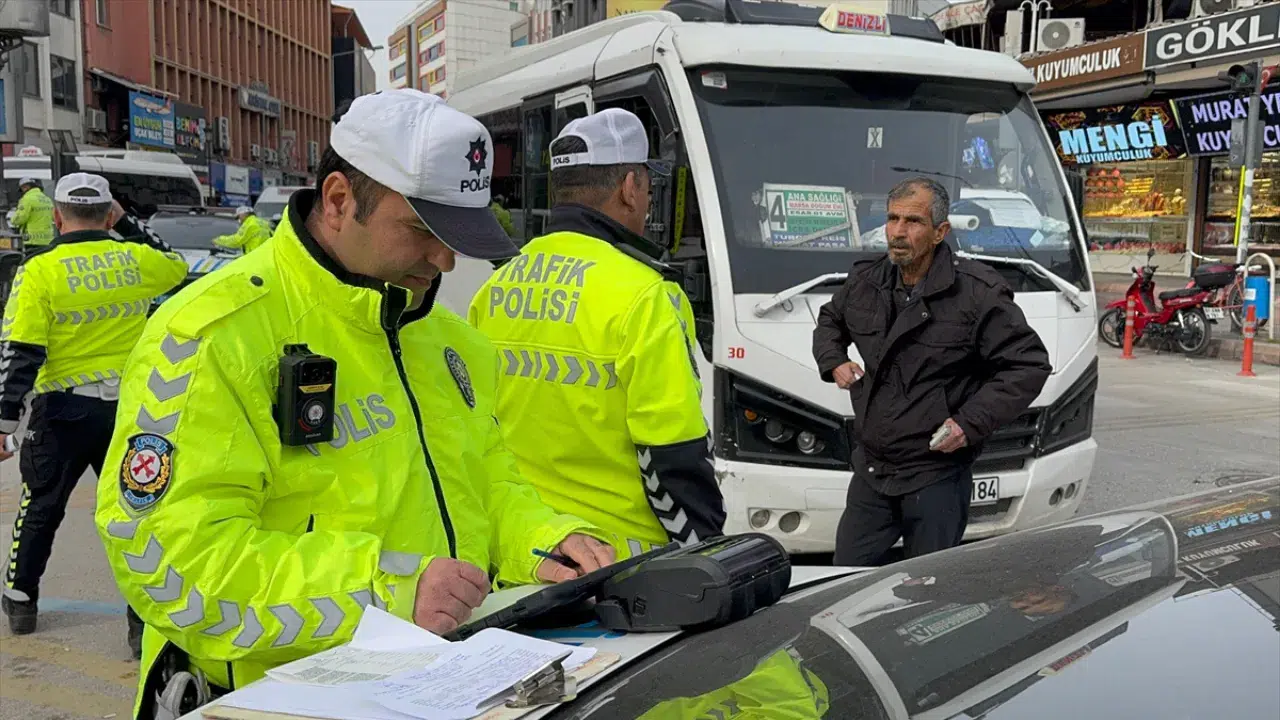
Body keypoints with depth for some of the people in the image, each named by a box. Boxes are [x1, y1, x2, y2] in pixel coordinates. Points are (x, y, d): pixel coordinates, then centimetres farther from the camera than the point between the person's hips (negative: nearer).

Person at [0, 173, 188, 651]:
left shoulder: (39, 271, -9)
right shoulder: (135, 259, -1)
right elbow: (176, 266, 23)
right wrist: (127, 226, 25)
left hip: (63, 409, -1)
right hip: (129, 407, 1)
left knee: (42, 507, 19)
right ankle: (146, 620, 3)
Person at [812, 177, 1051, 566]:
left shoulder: (978, 293, -13)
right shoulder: (864, 281, 5)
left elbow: (1030, 365, -11)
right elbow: (830, 320, 27)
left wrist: (971, 422, -17)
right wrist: (834, 362, 6)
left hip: (937, 478, -5)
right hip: (871, 471, 5)